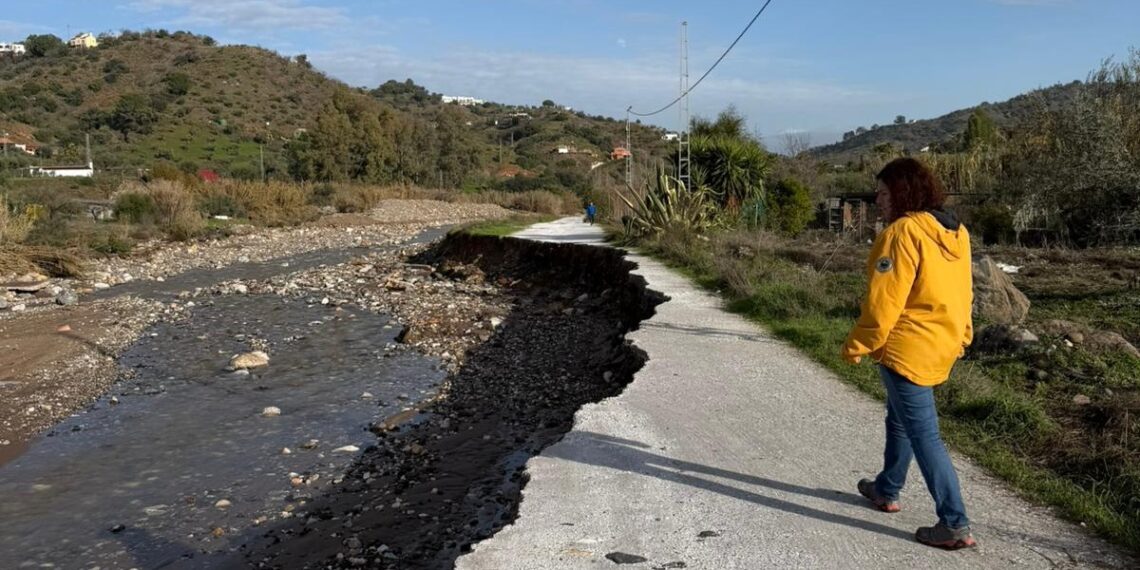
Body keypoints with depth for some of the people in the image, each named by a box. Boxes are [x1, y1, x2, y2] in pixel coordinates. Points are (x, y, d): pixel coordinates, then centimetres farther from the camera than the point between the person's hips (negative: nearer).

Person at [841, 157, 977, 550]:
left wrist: (857, 346, -11)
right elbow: (963, 292, 17)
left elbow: (884, 300, -20)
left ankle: (955, 525, -1)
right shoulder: (955, 232, 9)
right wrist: (961, 336, 27)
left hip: (907, 348, -9)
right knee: (899, 419, 24)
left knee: (923, 434, -4)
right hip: (942, 346, 9)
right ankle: (887, 491, 40)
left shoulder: (903, 232, -18)